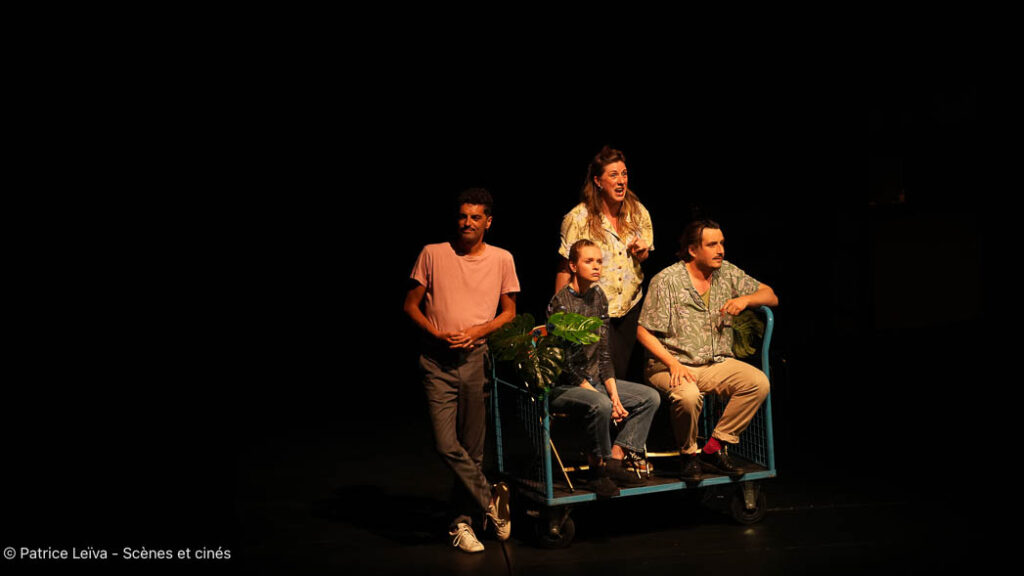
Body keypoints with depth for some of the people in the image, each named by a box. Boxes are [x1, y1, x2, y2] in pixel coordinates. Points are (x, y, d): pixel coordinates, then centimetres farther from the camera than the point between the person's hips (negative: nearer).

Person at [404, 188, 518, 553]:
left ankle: (462, 522, 17)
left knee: (472, 448, 4)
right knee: (446, 445, -11)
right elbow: (411, 305, 8)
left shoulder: (501, 259, 6)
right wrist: (438, 334, -8)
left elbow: (509, 313, 11)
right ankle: (491, 500, 7)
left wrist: (476, 332, -6)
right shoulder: (433, 254, 4)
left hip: (477, 357, 1)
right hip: (438, 359, -1)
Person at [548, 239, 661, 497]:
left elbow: (603, 352, 8)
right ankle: (598, 468, -14)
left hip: (595, 380, 8)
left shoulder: (598, 297, 8)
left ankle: (614, 459, -7)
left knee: (650, 397, -3)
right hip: (563, 386, -8)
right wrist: (603, 397, -20)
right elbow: (565, 362, -18)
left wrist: (613, 392, -5)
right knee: (600, 405, -36)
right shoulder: (561, 302, -15)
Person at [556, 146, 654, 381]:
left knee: (621, 372, 10)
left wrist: (642, 253, -8)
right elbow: (565, 267, -8)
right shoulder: (578, 218, -10)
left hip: (630, 306, 5)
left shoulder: (638, 213, 3)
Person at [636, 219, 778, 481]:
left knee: (758, 382, -20)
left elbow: (771, 296, 13)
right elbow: (644, 332, -8)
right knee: (688, 396, -37)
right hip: (672, 364, -5)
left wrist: (745, 299, -10)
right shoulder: (666, 280, -8)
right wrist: (673, 363, -21)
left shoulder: (727, 273, 7)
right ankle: (689, 455, -6)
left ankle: (713, 449, -11)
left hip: (716, 364, 5)